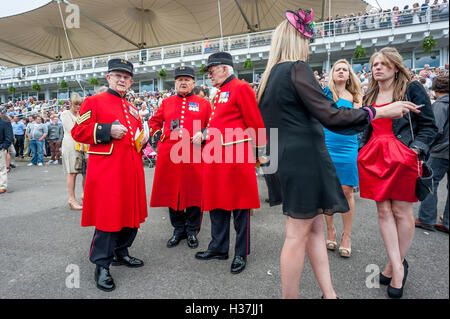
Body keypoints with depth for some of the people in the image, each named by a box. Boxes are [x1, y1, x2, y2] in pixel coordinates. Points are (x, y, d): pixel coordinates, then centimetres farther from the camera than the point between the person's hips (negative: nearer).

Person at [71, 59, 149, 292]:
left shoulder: (133, 109, 20)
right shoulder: (93, 102, 2)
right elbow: (79, 131, -6)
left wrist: (143, 139, 4)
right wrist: (108, 131, -18)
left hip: (131, 170, 7)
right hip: (107, 171, -6)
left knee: (131, 212, 11)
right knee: (107, 216, -3)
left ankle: (120, 253, 31)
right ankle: (101, 265, 12)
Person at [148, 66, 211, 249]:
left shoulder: (203, 104, 8)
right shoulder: (166, 103, 14)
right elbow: (154, 122, 24)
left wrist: (202, 135, -9)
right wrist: (159, 136, 8)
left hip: (194, 155, -2)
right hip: (170, 155, 2)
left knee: (194, 193, 3)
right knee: (173, 192, 7)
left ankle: (192, 231, 21)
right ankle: (178, 230, 24)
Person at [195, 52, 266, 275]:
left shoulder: (241, 88, -7)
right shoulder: (220, 93, 21)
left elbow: (255, 123, -11)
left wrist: (260, 152, -9)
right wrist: (206, 135, 13)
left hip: (236, 156, -9)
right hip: (217, 156, 9)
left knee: (239, 205, 2)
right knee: (217, 202, 14)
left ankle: (241, 254, 18)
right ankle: (218, 248, 29)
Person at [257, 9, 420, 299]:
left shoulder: (269, 77, 15)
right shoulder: (297, 68, -10)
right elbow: (329, 116, -17)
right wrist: (381, 111, -10)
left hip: (284, 160, 9)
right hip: (305, 158, -9)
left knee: (315, 227, 13)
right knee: (298, 233, 0)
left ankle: (329, 293, 22)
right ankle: (291, 296, 15)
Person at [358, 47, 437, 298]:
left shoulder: (412, 89, 3)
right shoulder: (370, 96, 18)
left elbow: (428, 125, 0)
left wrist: (416, 148, -14)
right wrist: (362, 150, 11)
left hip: (402, 156, -4)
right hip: (374, 156, 5)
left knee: (401, 211, 1)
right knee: (384, 211, 1)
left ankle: (397, 263, 19)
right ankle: (397, 268, 9)